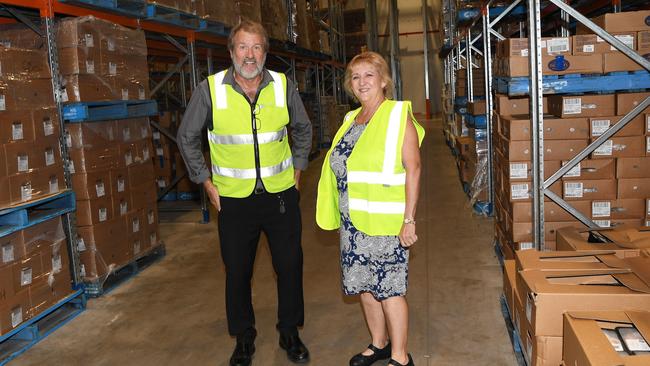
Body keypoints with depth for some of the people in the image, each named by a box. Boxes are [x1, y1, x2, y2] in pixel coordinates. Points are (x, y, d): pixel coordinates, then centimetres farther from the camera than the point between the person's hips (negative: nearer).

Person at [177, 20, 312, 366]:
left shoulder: (283, 86, -3)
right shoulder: (210, 89, -8)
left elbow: (302, 129, 14)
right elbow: (187, 138, 4)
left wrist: (297, 171, 9)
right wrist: (207, 183, 2)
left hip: (281, 195, 1)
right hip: (234, 199, -1)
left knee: (290, 266, 10)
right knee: (237, 272, 10)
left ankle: (289, 332, 31)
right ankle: (244, 338, 31)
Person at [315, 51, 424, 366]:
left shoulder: (398, 115, -7)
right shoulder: (351, 120, 12)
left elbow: (413, 169, -13)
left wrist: (409, 220, -18)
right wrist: (342, 215, 15)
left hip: (385, 221, -7)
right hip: (352, 221, 7)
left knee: (389, 289, 0)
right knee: (364, 285, 15)